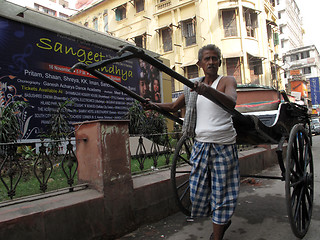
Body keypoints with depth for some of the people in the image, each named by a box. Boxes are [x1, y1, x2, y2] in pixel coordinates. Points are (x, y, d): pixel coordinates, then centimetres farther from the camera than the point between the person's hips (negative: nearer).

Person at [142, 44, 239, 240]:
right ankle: (222, 221, 38)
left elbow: (231, 103, -24)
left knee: (221, 193, 4)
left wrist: (209, 89, -41)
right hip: (200, 145, 4)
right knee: (198, 193, 8)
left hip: (223, 146, -4)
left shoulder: (227, 81, -2)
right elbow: (174, 107, 23)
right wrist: (153, 105, 10)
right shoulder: (194, 86, 11)